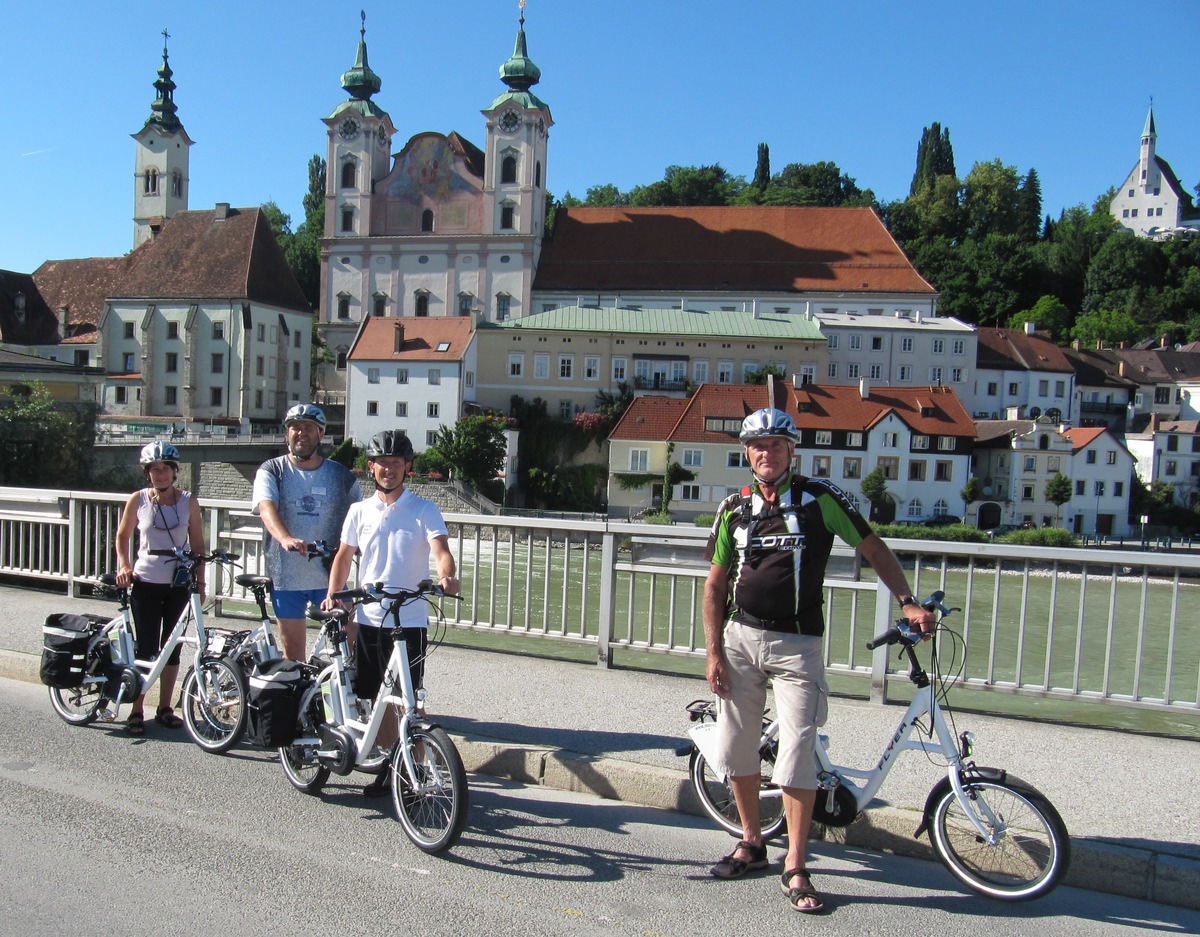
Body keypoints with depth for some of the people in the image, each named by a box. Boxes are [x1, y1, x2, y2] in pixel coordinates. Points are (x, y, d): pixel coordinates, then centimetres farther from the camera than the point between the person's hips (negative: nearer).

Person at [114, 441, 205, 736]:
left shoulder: (188, 501, 0)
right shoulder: (138, 500, -1)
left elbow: (197, 544, 4)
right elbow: (122, 536, 11)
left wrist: (200, 582, 1)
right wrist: (123, 565, -5)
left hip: (178, 585, 1)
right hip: (146, 584, -1)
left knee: (172, 648, 8)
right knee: (146, 649, -1)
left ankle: (164, 708, 20)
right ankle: (136, 711, 12)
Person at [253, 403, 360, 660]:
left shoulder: (342, 476, 4)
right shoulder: (271, 471, 0)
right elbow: (266, 507, -19)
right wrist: (285, 538, -39)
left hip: (331, 576, 1)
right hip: (285, 578, 0)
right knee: (292, 651, 10)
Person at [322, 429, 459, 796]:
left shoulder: (424, 510, -3)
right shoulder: (359, 511, 8)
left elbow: (441, 550, -17)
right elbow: (344, 556, 16)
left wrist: (446, 576, -37)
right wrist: (332, 594, 2)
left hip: (410, 620, -4)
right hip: (368, 618, 4)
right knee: (378, 697, 12)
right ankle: (388, 768, 26)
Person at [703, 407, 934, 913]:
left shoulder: (819, 497, -2)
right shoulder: (735, 508, 6)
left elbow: (873, 548, 5)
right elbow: (716, 583, 8)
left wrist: (908, 602, -6)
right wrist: (713, 652, 1)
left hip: (797, 645, -3)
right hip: (740, 639, 4)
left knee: (797, 756, -5)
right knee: (735, 748, 9)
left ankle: (795, 868, 10)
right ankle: (752, 842, 29)